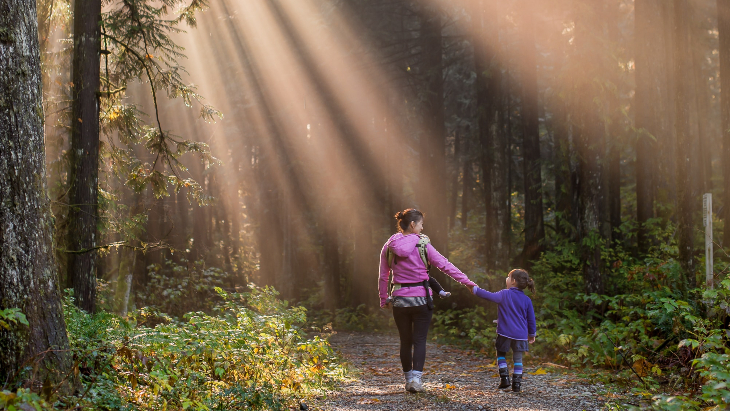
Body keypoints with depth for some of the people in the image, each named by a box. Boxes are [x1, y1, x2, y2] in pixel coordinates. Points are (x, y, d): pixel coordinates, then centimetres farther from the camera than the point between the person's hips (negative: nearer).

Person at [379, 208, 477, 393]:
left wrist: (384, 300, 16)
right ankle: (416, 378, -11)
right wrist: (467, 282, -4)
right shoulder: (422, 245, -7)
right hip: (421, 299, -3)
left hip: (399, 300, 3)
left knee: (405, 341, 13)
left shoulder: (389, 247, 2)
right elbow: (445, 265, -7)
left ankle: (408, 379, 17)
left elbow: (383, 277, 6)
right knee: (419, 340, 2)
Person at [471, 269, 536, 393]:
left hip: (505, 332, -3)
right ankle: (517, 383, 3)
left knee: (501, 354, 16)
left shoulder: (505, 294, -6)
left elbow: (490, 296, -13)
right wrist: (532, 334, 22)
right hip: (520, 334, 3)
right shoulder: (527, 300, 5)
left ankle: (504, 378, 4)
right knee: (517, 359, 8)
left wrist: (475, 289, -5)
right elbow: (531, 319, 10)